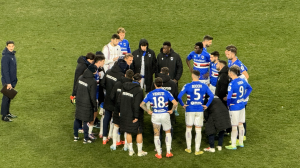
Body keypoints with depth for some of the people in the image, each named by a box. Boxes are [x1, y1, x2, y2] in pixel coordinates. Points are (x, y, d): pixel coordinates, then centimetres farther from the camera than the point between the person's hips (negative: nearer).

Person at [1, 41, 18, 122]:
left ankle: (7, 113, 27)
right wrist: (8, 83, -23)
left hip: (12, 81, 9)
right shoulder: (5, 57, -20)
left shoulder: (13, 55, 8)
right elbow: (5, 71, -22)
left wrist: (15, 79, 19)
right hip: (7, 81, -9)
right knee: (6, 98, -2)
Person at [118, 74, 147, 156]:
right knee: (139, 133, 8)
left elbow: (119, 101, 10)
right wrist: (136, 116, -16)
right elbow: (137, 105, -21)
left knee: (128, 133, 13)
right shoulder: (139, 90, -17)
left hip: (125, 115, 6)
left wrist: (120, 111, 19)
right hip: (134, 116, -5)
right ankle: (140, 151, 14)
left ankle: (130, 151, 20)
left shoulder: (124, 87, 4)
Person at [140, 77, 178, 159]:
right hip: (165, 115, 0)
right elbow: (175, 103, -14)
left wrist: (148, 111, 9)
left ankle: (159, 154, 15)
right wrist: (172, 110, 1)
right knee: (168, 132, 18)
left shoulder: (150, 94, -1)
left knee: (156, 135, 12)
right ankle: (168, 152, 13)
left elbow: (142, 104, -1)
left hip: (155, 115, 0)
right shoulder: (166, 93, -6)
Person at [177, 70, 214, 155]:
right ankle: (197, 150, 9)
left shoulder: (187, 86, -9)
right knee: (198, 130, 7)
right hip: (200, 110, 2)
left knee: (188, 129, 14)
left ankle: (189, 148, 20)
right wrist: (206, 105, 2)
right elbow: (211, 96, -5)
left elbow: (179, 96, -16)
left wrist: (183, 105, -3)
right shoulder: (204, 86, -1)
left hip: (190, 110, -1)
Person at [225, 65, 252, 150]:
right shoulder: (242, 81, 2)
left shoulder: (232, 84, -22)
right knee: (240, 124, 17)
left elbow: (229, 96, -27)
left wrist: (228, 104, -9)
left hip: (234, 107, -7)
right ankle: (241, 142, 28)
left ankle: (233, 145, 11)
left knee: (234, 126, 2)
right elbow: (250, 89, 18)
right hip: (242, 105, 7)